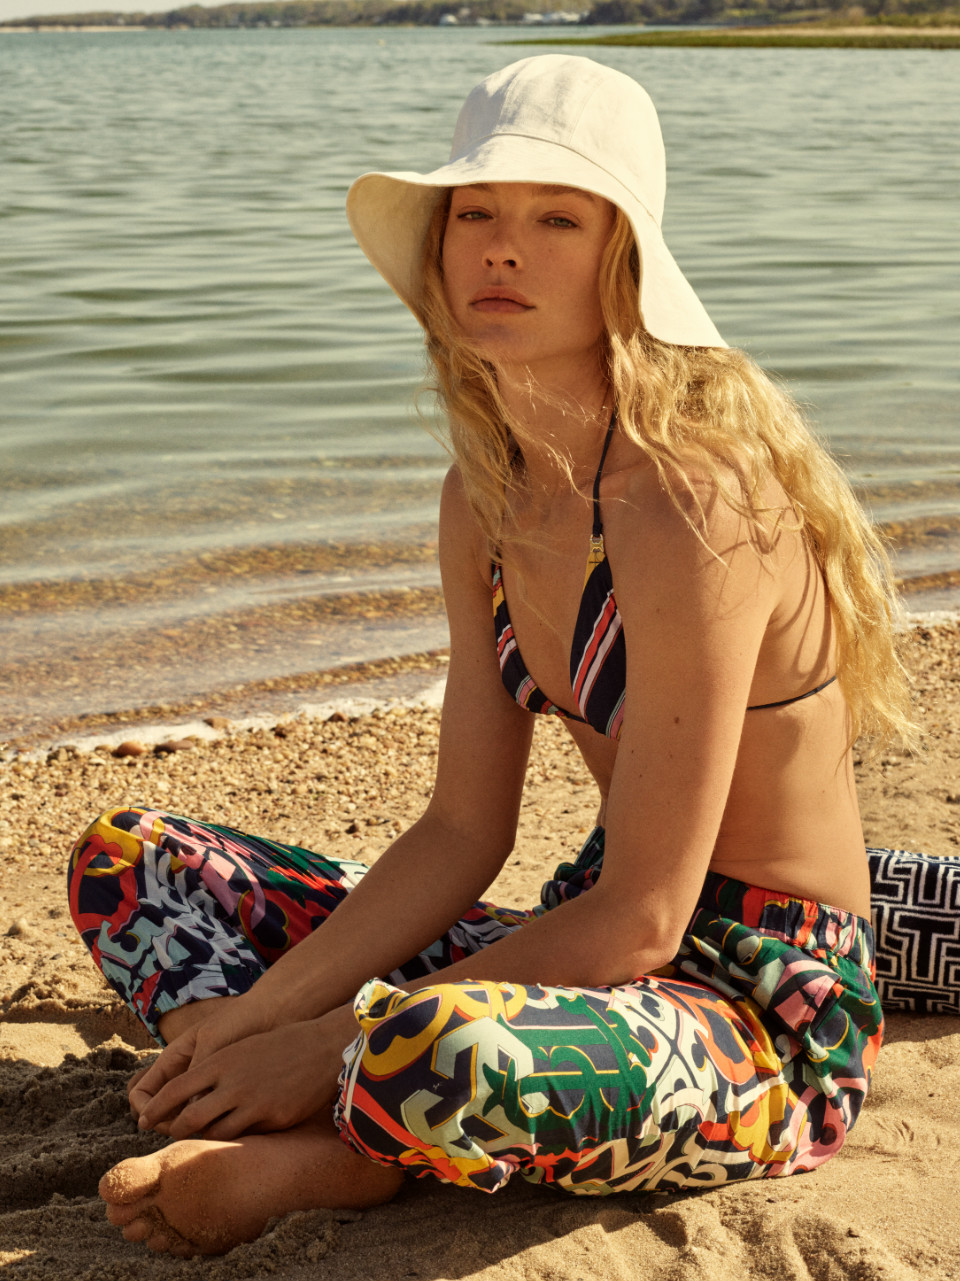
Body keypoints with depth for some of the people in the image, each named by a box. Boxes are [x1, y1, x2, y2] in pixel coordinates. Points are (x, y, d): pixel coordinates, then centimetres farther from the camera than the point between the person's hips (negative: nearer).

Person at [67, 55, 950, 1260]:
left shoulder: (687, 503, -24)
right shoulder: (486, 495, 1)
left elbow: (640, 922, -23)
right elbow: (463, 829, 4)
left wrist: (334, 1040, -19)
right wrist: (264, 1007, -7)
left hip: (772, 1017, -8)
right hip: (609, 943, 8)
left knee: (436, 1054, -42)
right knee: (126, 858, 6)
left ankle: (313, 1158, -9)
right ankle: (329, 1136, -12)